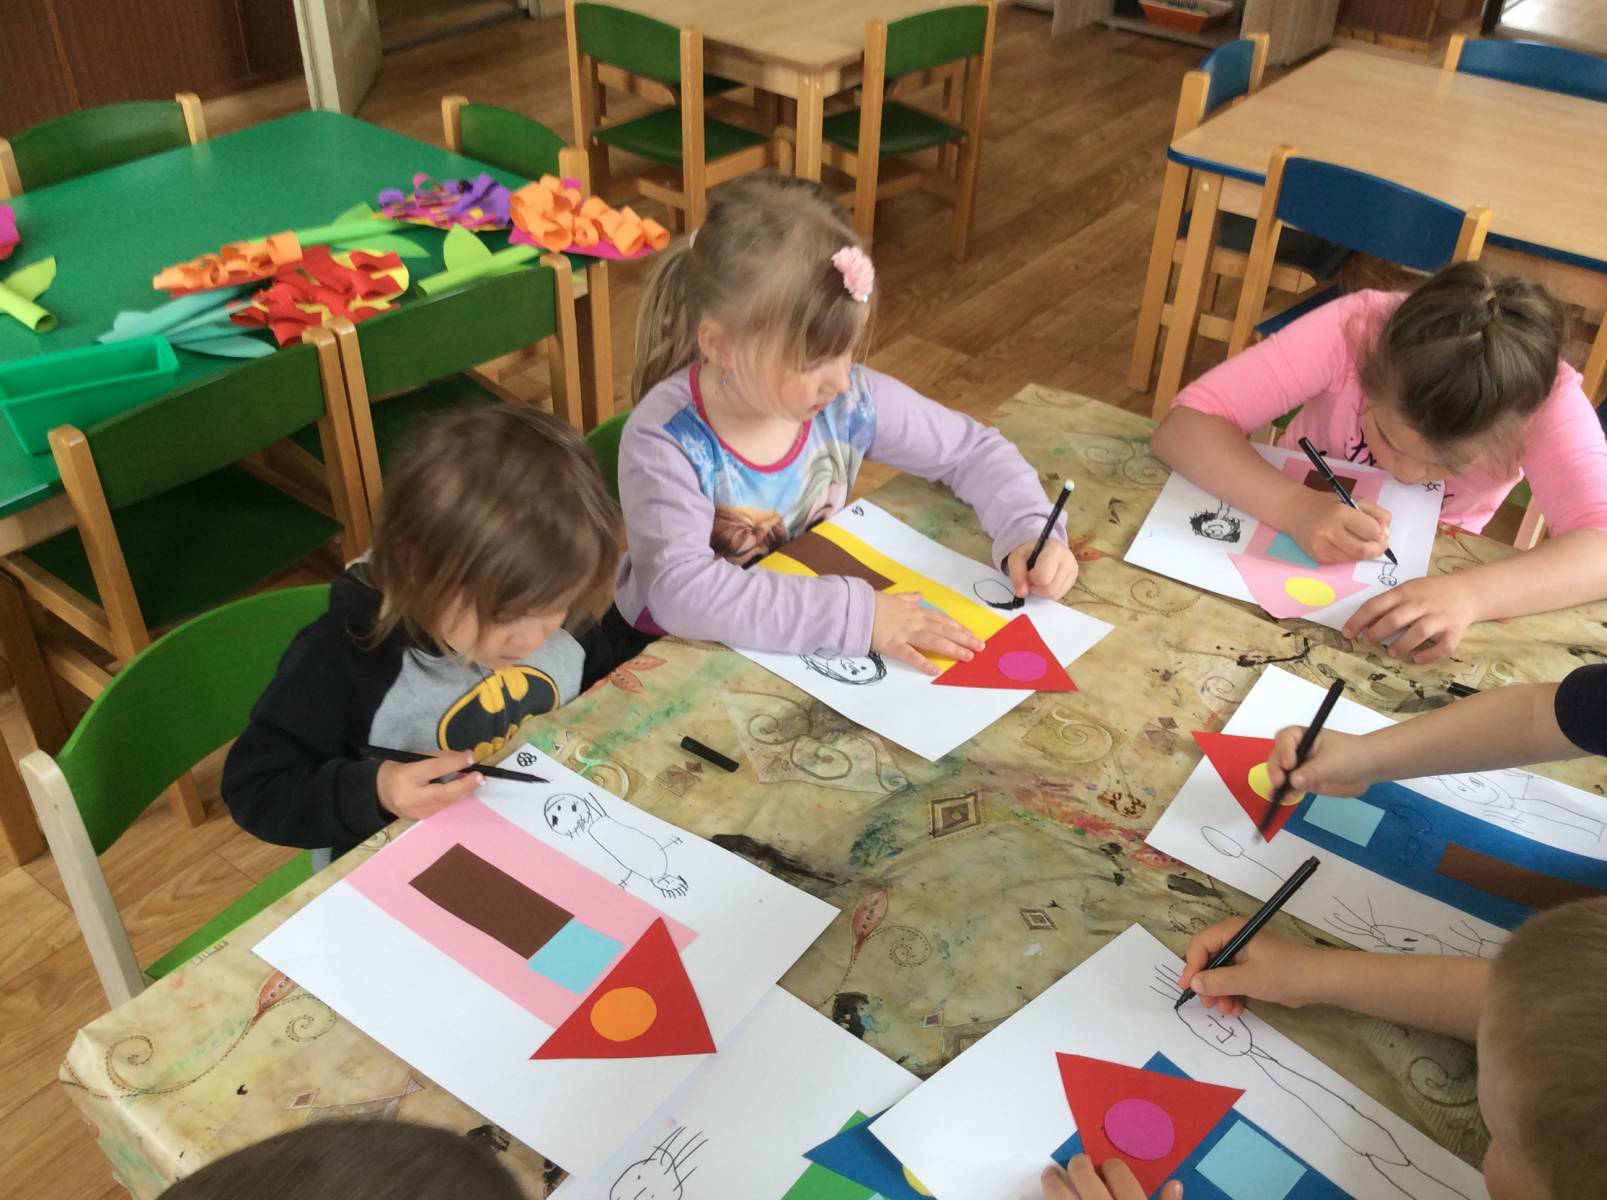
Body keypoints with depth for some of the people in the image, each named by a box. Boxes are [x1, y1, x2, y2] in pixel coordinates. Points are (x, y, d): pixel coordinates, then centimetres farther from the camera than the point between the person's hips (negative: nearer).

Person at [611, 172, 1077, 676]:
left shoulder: (851, 399, -14)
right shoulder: (667, 440, -27)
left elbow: (975, 449, -1)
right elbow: (679, 589, -39)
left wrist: (1029, 533, -19)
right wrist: (855, 614, -42)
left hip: (808, 646, 4)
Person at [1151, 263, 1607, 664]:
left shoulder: (1546, 399, -24)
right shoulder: (1351, 329, -27)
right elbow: (1183, 427, -31)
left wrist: (1469, 592, -50)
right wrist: (1295, 508, -45)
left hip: (1424, 580, 2)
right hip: (1288, 546, -1)